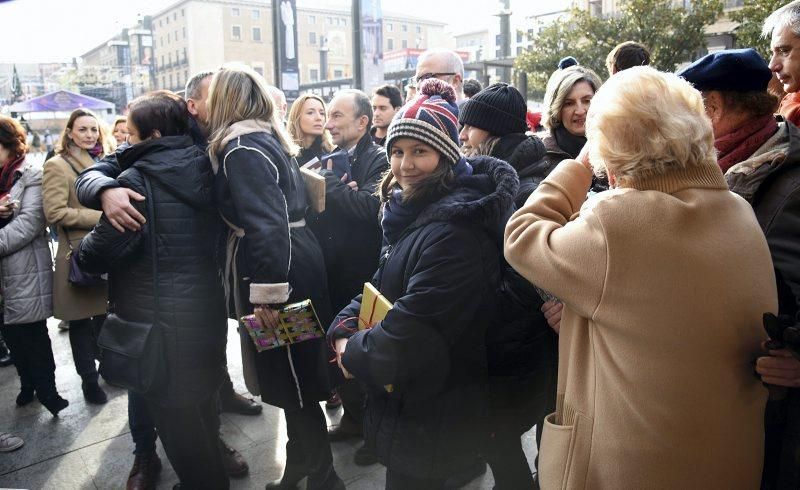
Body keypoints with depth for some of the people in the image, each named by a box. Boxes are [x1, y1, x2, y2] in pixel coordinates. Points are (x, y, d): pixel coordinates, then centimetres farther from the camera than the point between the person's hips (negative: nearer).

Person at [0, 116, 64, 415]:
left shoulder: (32, 175, -4)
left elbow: (29, 222, -14)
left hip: (25, 270, -6)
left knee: (32, 331, 0)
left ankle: (46, 389, 12)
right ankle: (29, 383, 28)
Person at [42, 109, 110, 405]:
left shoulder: (102, 162, 14)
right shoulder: (57, 165, -7)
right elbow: (55, 213, -16)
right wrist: (100, 217, -17)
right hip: (79, 254, -6)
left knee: (105, 314, 16)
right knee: (81, 321, 5)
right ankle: (89, 380, 17)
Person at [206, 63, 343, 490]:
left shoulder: (239, 146, -14)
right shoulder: (267, 136, 15)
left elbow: (267, 223, -25)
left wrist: (268, 292, -25)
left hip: (277, 266, -10)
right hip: (299, 258, 10)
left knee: (291, 381, 3)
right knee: (293, 377, 20)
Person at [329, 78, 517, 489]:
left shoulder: (455, 229, -28)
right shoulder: (414, 212, 4)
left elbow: (408, 338, -29)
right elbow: (383, 287, 12)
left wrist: (355, 353, -11)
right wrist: (344, 329, -5)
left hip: (430, 420, -9)